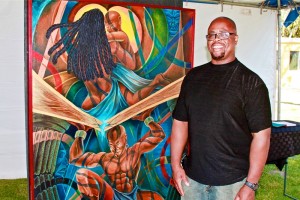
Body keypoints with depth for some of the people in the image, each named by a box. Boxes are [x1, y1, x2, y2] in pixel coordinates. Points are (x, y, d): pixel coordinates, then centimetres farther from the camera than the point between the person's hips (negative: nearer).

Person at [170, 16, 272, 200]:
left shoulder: (250, 82, -8)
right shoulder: (193, 77, 5)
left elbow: (261, 135, -11)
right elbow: (180, 121, 7)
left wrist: (251, 185, -14)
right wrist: (176, 164, 1)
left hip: (232, 182, -3)